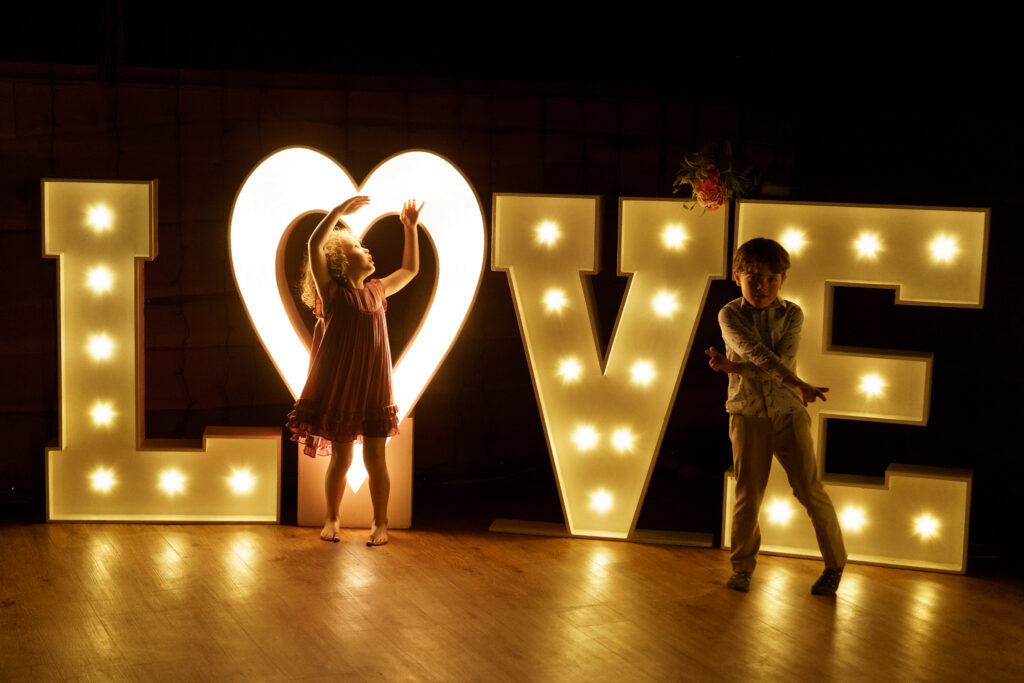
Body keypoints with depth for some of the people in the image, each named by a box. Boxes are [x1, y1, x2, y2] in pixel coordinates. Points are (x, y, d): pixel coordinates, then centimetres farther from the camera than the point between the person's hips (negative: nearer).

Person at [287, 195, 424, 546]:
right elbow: (314, 245, -20)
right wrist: (340, 210, -23)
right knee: (341, 458, 5)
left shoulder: (376, 290, 8)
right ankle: (332, 520, 22)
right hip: (339, 387, -3)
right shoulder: (332, 291, -6)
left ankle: (380, 524, 15)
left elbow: (410, 269, 24)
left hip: (374, 388, 3)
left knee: (375, 458, 4)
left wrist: (410, 228, 18)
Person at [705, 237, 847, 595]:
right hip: (747, 415, 0)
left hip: (788, 411, 1)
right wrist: (797, 383, -35)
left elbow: (784, 361, -15)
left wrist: (735, 367, -26)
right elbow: (752, 349, -22)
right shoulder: (730, 315, -5)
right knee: (748, 494, 3)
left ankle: (834, 563, 14)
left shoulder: (791, 314, -1)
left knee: (810, 489, -1)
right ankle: (742, 566, 21)